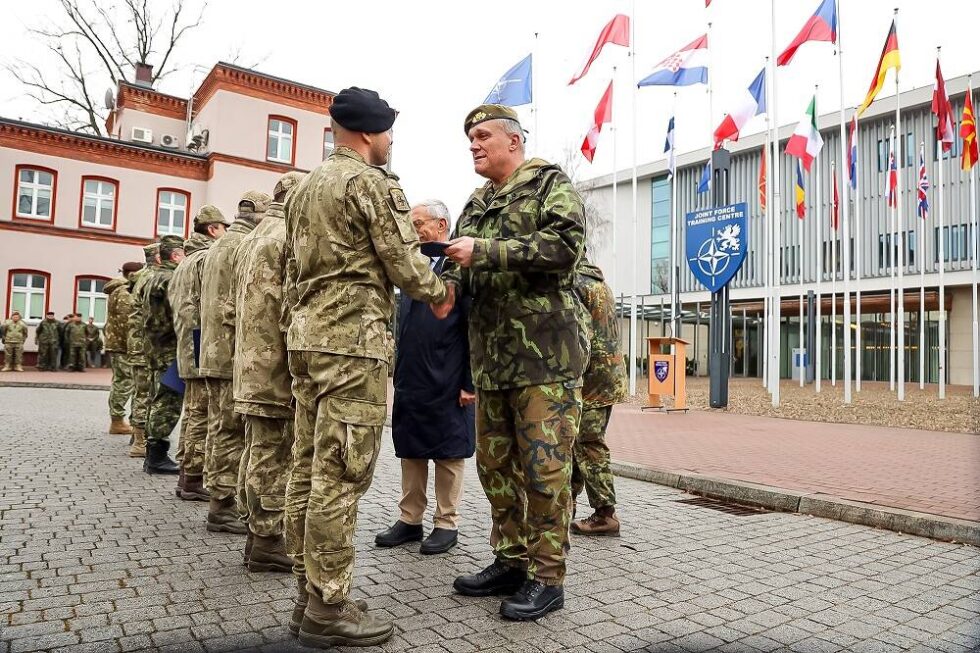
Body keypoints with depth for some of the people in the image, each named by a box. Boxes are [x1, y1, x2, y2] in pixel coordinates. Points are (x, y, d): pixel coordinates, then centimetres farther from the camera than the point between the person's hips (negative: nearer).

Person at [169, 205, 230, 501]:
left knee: (191, 412, 14)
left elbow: (174, 302, 23)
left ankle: (185, 476, 21)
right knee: (201, 415, -6)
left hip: (187, 349, 10)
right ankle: (193, 480, -2)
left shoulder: (184, 261, 20)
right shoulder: (209, 257, -11)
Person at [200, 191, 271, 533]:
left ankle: (220, 498, 23)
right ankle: (223, 507, 2)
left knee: (219, 427, 14)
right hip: (236, 354, -10)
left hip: (212, 353, 10)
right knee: (233, 432, -4)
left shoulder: (216, 246, 20)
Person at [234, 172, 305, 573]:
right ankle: (267, 542, 5)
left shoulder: (249, 239, 19)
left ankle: (256, 533, 24)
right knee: (274, 455, -3)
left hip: (250, 363, 10)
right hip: (279, 367, -9)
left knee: (257, 451, 14)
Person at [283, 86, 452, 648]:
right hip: (353, 337, -9)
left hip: (307, 333, 10)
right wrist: (441, 292, 8)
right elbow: (404, 261, -10)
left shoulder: (305, 188, 21)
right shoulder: (372, 181, -6)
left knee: (309, 469, 10)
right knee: (340, 475, -6)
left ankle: (311, 594, 19)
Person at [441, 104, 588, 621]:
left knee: (544, 468, -3)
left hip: (546, 354, -7)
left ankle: (546, 576, 10)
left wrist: (485, 250, -19)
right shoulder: (475, 205, 21)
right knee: (495, 463, 12)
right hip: (490, 357, 8)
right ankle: (510, 561, 27)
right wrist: (448, 283, -2)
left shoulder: (552, 186, 1)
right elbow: (464, 267, 22)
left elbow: (565, 245, -17)